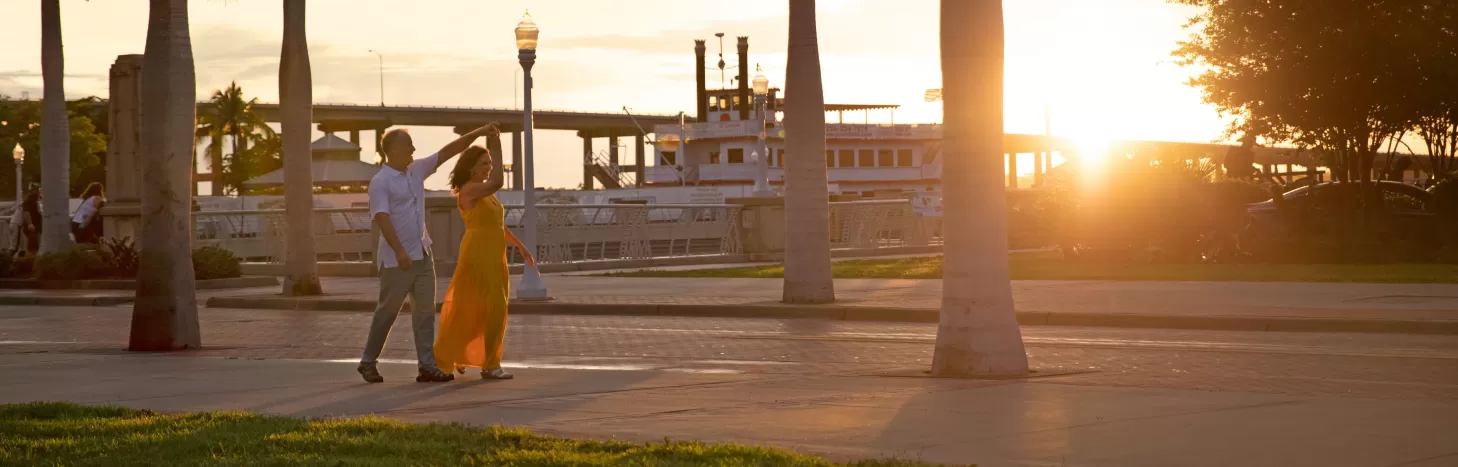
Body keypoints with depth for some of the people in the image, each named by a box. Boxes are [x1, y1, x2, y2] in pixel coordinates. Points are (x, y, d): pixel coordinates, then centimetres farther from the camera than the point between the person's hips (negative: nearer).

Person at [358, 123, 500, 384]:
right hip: (397, 259, -7)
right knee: (387, 312, 2)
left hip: (422, 254, 7)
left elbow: (447, 152, 12)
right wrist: (399, 251, -32)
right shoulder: (380, 182, -13)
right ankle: (368, 362, 16)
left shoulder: (416, 170, 9)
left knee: (425, 311, 3)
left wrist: (478, 133, 5)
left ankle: (427, 366, 3)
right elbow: (382, 218, -23)